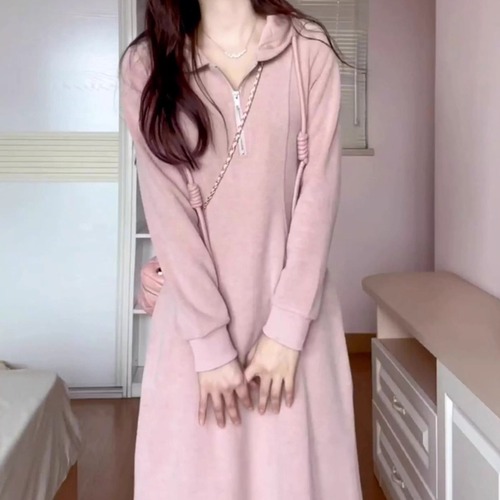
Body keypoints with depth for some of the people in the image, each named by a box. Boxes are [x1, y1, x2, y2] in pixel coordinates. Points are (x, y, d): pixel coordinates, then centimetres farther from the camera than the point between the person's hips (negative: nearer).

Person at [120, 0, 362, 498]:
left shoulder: (309, 50, -1)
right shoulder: (145, 63, -1)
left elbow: (319, 189, -7)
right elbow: (167, 210, -8)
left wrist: (287, 327, -12)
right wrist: (209, 344, -12)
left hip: (294, 308, 0)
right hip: (193, 311, 0)